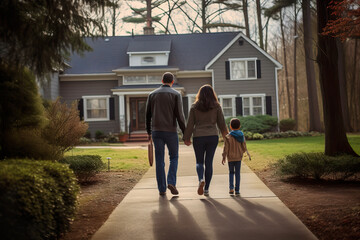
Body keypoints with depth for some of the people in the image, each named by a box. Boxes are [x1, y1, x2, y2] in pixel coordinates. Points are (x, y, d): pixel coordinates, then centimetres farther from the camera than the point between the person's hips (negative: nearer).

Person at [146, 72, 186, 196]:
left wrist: (149, 132, 19)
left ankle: (162, 189, 7)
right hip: (170, 131, -2)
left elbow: (148, 115, 10)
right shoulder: (176, 94, -1)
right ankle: (171, 182, -6)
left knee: (159, 160, 6)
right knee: (174, 157, 12)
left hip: (156, 131, 3)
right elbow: (179, 115, -8)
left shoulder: (152, 94, 9)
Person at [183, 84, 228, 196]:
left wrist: (186, 138, 9)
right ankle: (206, 189, 5)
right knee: (209, 162, 7)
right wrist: (226, 136, 19)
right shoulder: (216, 106, 2)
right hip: (213, 136, 1)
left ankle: (201, 179, -18)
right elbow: (221, 123, 6)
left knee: (199, 161, 11)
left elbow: (190, 124, 1)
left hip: (198, 137, 0)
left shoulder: (194, 107, 1)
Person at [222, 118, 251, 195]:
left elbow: (226, 148, -9)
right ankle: (237, 190, 5)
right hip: (239, 157, 1)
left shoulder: (228, 137, -10)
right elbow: (244, 147, 0)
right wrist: (246, 152, 21)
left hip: (230, 158, -1)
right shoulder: (242, 136, -3)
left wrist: (224, 157, -2)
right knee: (237, 173, 7)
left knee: (231, 172, 14)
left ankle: (231, 187, -2)